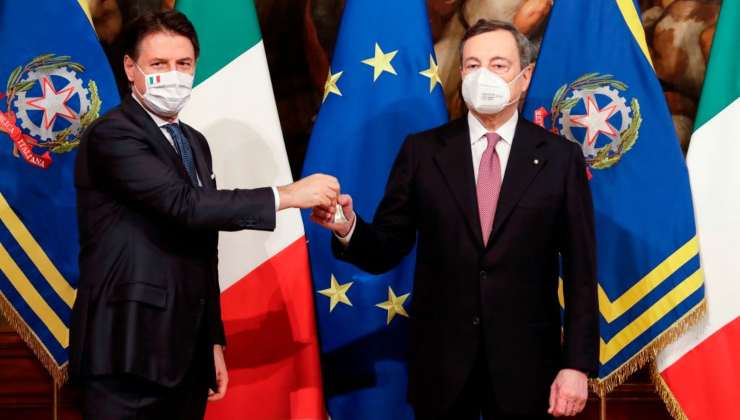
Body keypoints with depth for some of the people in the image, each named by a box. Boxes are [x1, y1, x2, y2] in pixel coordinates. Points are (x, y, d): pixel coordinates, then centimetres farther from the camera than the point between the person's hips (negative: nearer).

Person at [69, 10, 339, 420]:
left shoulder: (194, 143, 16)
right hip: (128, 356, -7)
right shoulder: (111, 135, -11)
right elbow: (184, 205, -24)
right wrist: (286, 195, -22)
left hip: (185, 352, 8)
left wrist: (212, 340, 19)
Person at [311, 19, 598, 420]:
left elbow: (580, 270, -1)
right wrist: (348, 228, -21)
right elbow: (387, 251, 0)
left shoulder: (561, 157, -1)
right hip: (440, 359, 1)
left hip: (525, 361, -1)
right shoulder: (422, 151, 1)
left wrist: (577, 364, -6)